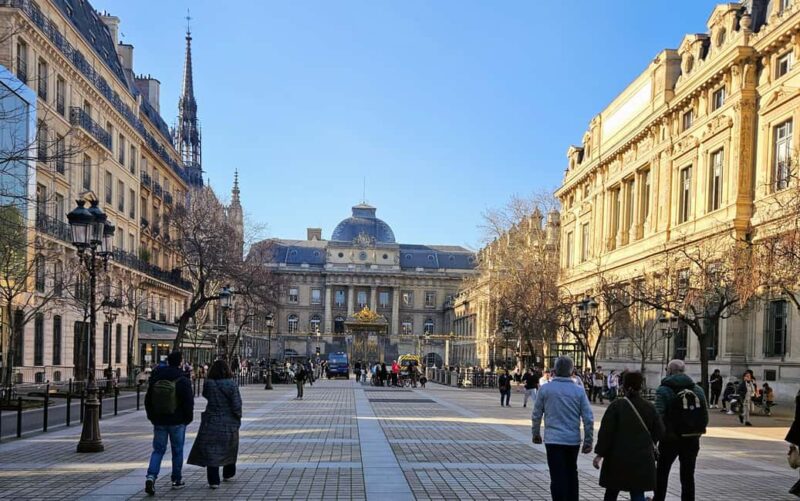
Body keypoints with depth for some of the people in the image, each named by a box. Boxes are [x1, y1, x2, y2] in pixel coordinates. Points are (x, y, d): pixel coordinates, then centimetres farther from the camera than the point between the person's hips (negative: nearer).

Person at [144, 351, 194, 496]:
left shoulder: (155, 379, 2)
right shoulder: (183, 381, -12)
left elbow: (148, 400, 8)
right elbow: (189, 403, -12)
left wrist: (152, 417, 19)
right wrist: (188, 419, 3)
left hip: (159, 421, 3)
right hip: (177, 422, -3)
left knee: (158, 450, 9)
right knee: (177, 451, 10)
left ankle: (151, 476, -12)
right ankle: (176, 480, 17)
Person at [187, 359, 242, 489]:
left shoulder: (208, 384, -7)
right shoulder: (231, 384, -11)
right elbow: (237, 404, -11)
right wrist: (238, 419, 2)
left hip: (212, 422, 0)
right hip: (229, 423, 1)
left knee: (211, 451, 2)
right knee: (229, 449, 21)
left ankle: (213, 481, -5)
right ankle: (228, 474, 35)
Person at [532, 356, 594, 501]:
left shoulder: (545, 389, -4)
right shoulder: (579, 391, -1)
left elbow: (536, 415, 4)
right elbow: (588, 419, -2)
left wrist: (536, 433, 19)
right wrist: (588, 441, 6)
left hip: (553, 440, -3)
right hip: (573, 440, 3)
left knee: (558, 477, -4)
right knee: (571, 474, 21)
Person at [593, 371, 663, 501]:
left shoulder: (616, 405, -9)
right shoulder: (649, 407, 2)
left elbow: (605, 431, -11)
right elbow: (659, 432, 8)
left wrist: (600, 453, -7)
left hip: (618, 458, -2)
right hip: (642, 459, 2)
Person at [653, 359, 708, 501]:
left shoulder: (664, 390, -11)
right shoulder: (698, 390, 4)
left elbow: (658, 416, -20)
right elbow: (705, 417, 4)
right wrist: (697, 432, 15)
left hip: (670, 440, -3)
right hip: (692, 440, 4)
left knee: (661, 473, 14)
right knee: (688, 475, 11)